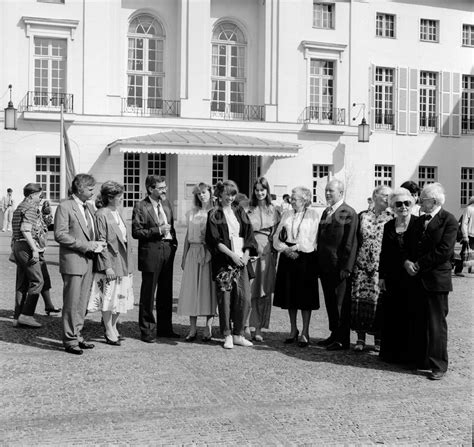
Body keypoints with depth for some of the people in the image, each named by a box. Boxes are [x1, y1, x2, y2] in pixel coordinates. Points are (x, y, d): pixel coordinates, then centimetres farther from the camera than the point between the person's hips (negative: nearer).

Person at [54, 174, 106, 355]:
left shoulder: (89, 207, 15)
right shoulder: (65, 206, -9)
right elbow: (60, 235, -15)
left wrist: (96, 244, 4)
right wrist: (85, 245, -17)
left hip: (88, 261, 7)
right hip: (73, 261, -7)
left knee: (82, 303, 12)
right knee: (72, 303, -2)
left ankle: (77, 335, 21)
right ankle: (70, 340, 5)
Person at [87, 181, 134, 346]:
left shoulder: (118, 213, 13)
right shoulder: (101, 215, -12)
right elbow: (101, 242, -15)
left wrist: (128, 264, 16)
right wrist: (107, 266, -19)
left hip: (124, 263, 8)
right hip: (110, 264, -8)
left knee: (121, 299, 13)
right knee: (108, 299, 1)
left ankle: (112, 328, 27)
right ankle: (110, 334, 12)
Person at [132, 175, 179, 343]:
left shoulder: (166, 203, 13)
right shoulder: (141, 207, -8)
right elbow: (136, 232, -12)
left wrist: (174, 241, 10)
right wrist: (157, 231, -19)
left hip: (168, 249, 7)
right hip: (151, 252, -7)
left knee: (166, 292, 14)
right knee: (148, 294, 0)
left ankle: (164, 328, 25)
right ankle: (147, 330, 10)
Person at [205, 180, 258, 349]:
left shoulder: (239, 212, 13)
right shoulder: (214, 215, 2)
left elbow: (249, 235, 10)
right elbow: (214, 240, -6)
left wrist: (246, 254, -4)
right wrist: (232, 254, -14)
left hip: (241, 259, 4)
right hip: (223, 261, -3)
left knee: (244, 297, -1)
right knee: (225, 297, -3)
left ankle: (238, 334, 10)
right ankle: (227, 336, 7)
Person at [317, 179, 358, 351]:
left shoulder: (348, 213, -10)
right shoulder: (326, 212, 16)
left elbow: (350, 243, -14)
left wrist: (346, 267, -18)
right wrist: (319, 263, 12)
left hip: (339, 267, -8)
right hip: (325, 266, 8)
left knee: (341, 304, 0)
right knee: (330, 303, 14)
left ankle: (343, 340, 8)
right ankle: (334, 335, 24)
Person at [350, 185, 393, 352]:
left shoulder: (391, 218, 3)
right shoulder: (363, 216, 8)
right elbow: (355, 241, 10)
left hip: (381, 265, -2)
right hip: (362, 264, 2)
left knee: (377, 300, -2)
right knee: (359, 298, 0)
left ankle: (378, 338, 11)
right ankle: (361, 338, 11)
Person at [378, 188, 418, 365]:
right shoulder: (389, 226, 10)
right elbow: (384, 253, 11)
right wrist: (381, 276, 7)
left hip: (412, 276, -4)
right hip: (392, 279, 4)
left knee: (411, 316, 2)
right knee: (391, 316, 9)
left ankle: (411, 354, 12)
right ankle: (391, 352, 20)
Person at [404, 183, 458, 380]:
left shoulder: (449, 220, -8)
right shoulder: (419, 221, 14)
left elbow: (444, 251, -16)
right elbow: (411, 247, 15)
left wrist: (419, 265, -14)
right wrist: (408, 261, -6)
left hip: (437, 279, -6)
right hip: (419, 279, 7)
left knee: (436, 324, -1)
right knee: (420, 322, 12)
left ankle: (438, 366, 6)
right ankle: (420, 358, 23)